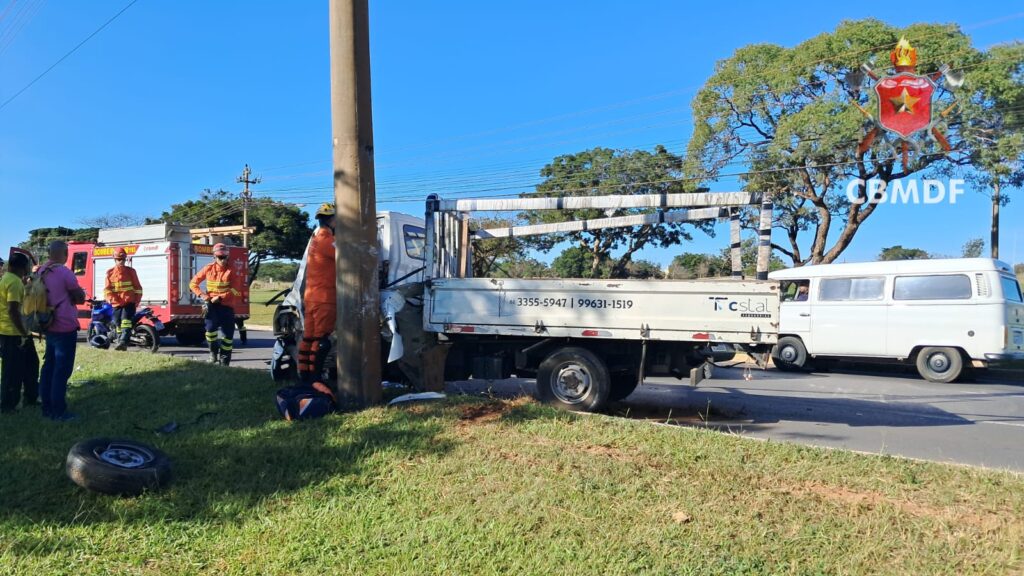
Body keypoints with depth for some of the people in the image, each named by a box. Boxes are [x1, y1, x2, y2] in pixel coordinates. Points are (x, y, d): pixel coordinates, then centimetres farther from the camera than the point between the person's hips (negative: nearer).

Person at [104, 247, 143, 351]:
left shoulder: (131, 271, 6)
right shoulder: (110, 273, 11)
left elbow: (137, 287, 6)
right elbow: (107, 289, 6)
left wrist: (137, 300, -2)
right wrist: (111, 299, -12)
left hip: (129, 302, -3)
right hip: (116, 304, 3)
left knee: (126, 320, -19)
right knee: (118, 324, 6)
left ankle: (123, 341, -31)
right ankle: (122, 345, 13)